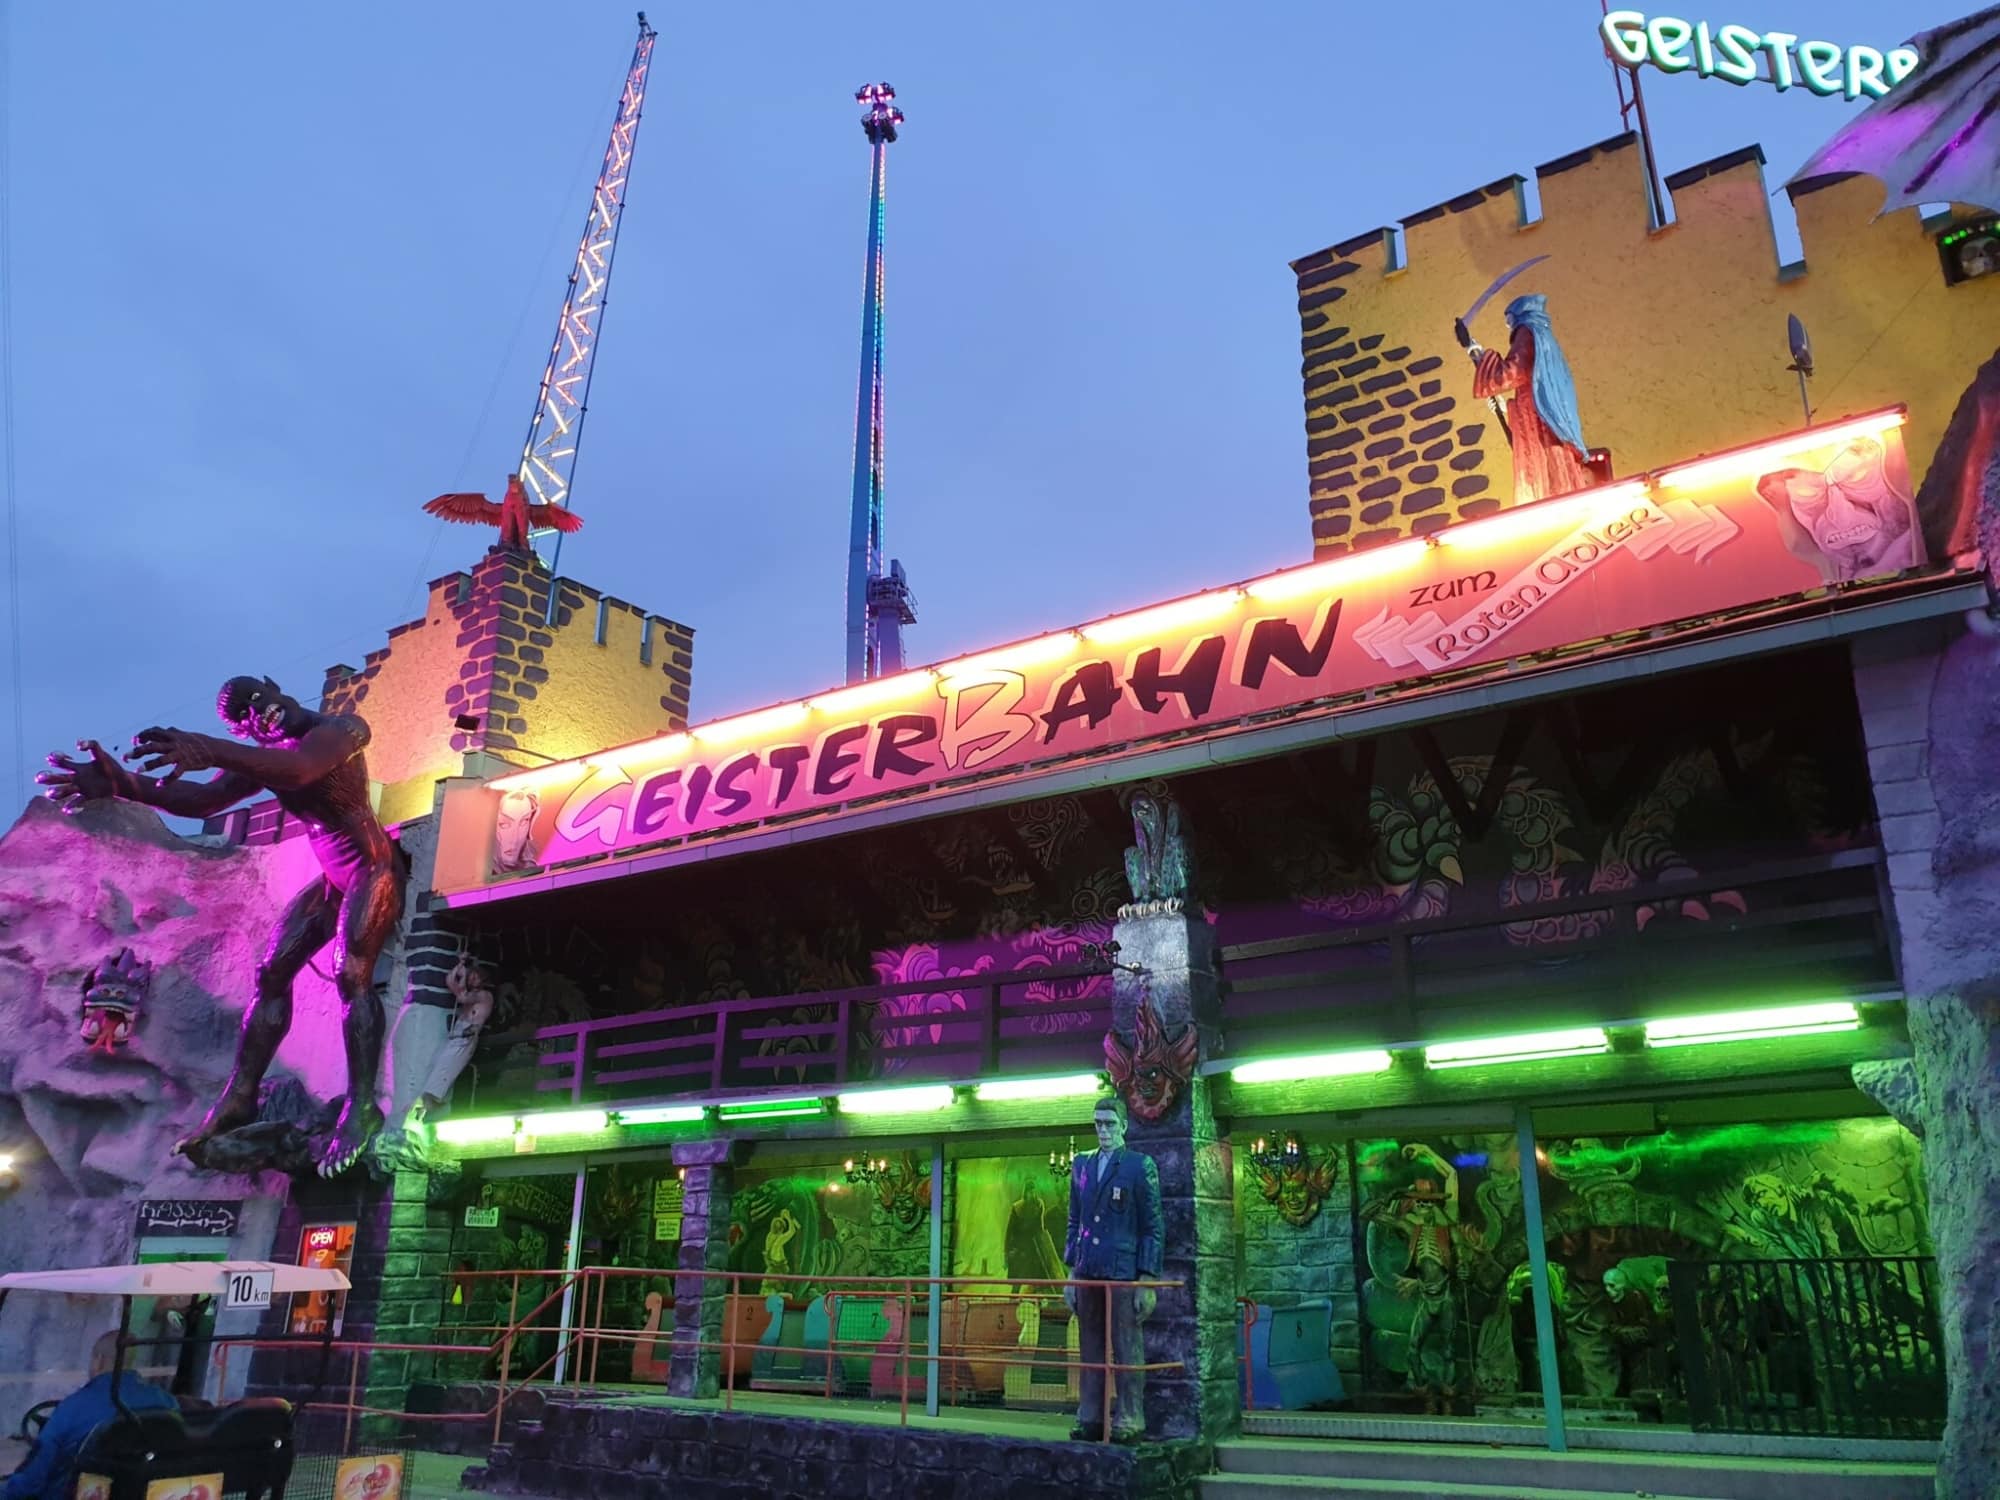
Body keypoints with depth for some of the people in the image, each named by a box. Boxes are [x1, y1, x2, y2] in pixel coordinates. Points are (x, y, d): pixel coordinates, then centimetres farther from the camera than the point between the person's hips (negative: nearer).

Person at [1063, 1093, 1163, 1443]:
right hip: (1087, 1274, 5)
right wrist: (1071, 1272, 12)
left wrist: (1147, 1279, -8)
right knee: (1090, 1350, 9)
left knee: (1128, 1350, 0)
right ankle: (1091, 1418, 17)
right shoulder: (1082, 1165, 14)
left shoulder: (1140, 1165, -1)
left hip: (1124, 1272, -5)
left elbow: (1152, 1227, -3)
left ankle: (1129, 1422, 7)